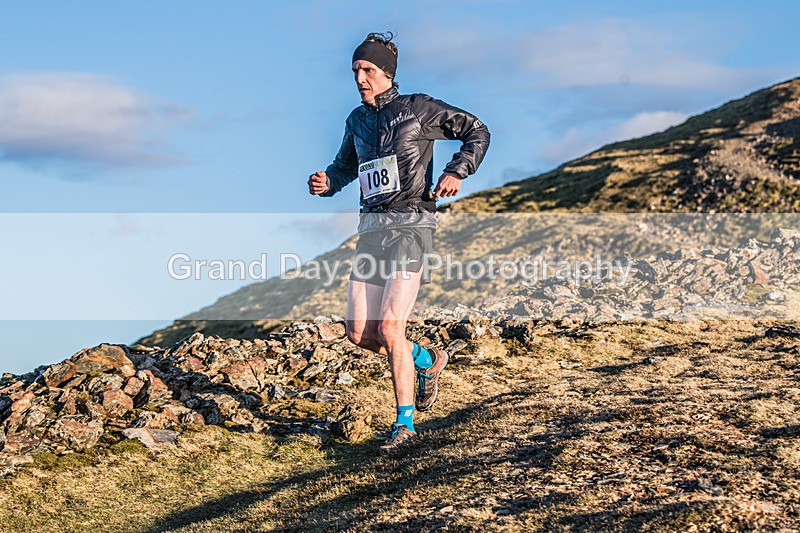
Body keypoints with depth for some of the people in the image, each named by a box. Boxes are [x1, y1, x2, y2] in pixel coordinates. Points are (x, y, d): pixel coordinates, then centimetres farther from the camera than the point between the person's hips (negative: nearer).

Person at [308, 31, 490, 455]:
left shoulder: (418, 109, -1)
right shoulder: (357, 121, 15)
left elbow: (477, 131, 6)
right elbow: (345, 167, 29)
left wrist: (457, 171, -10)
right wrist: (325, 184, 7)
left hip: (411, 224, -6)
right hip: (372, 228, 6)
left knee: (389, 327, -17)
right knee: (360, 334, 0)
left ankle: (404, 424, -4)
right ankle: (426, 361, 28)